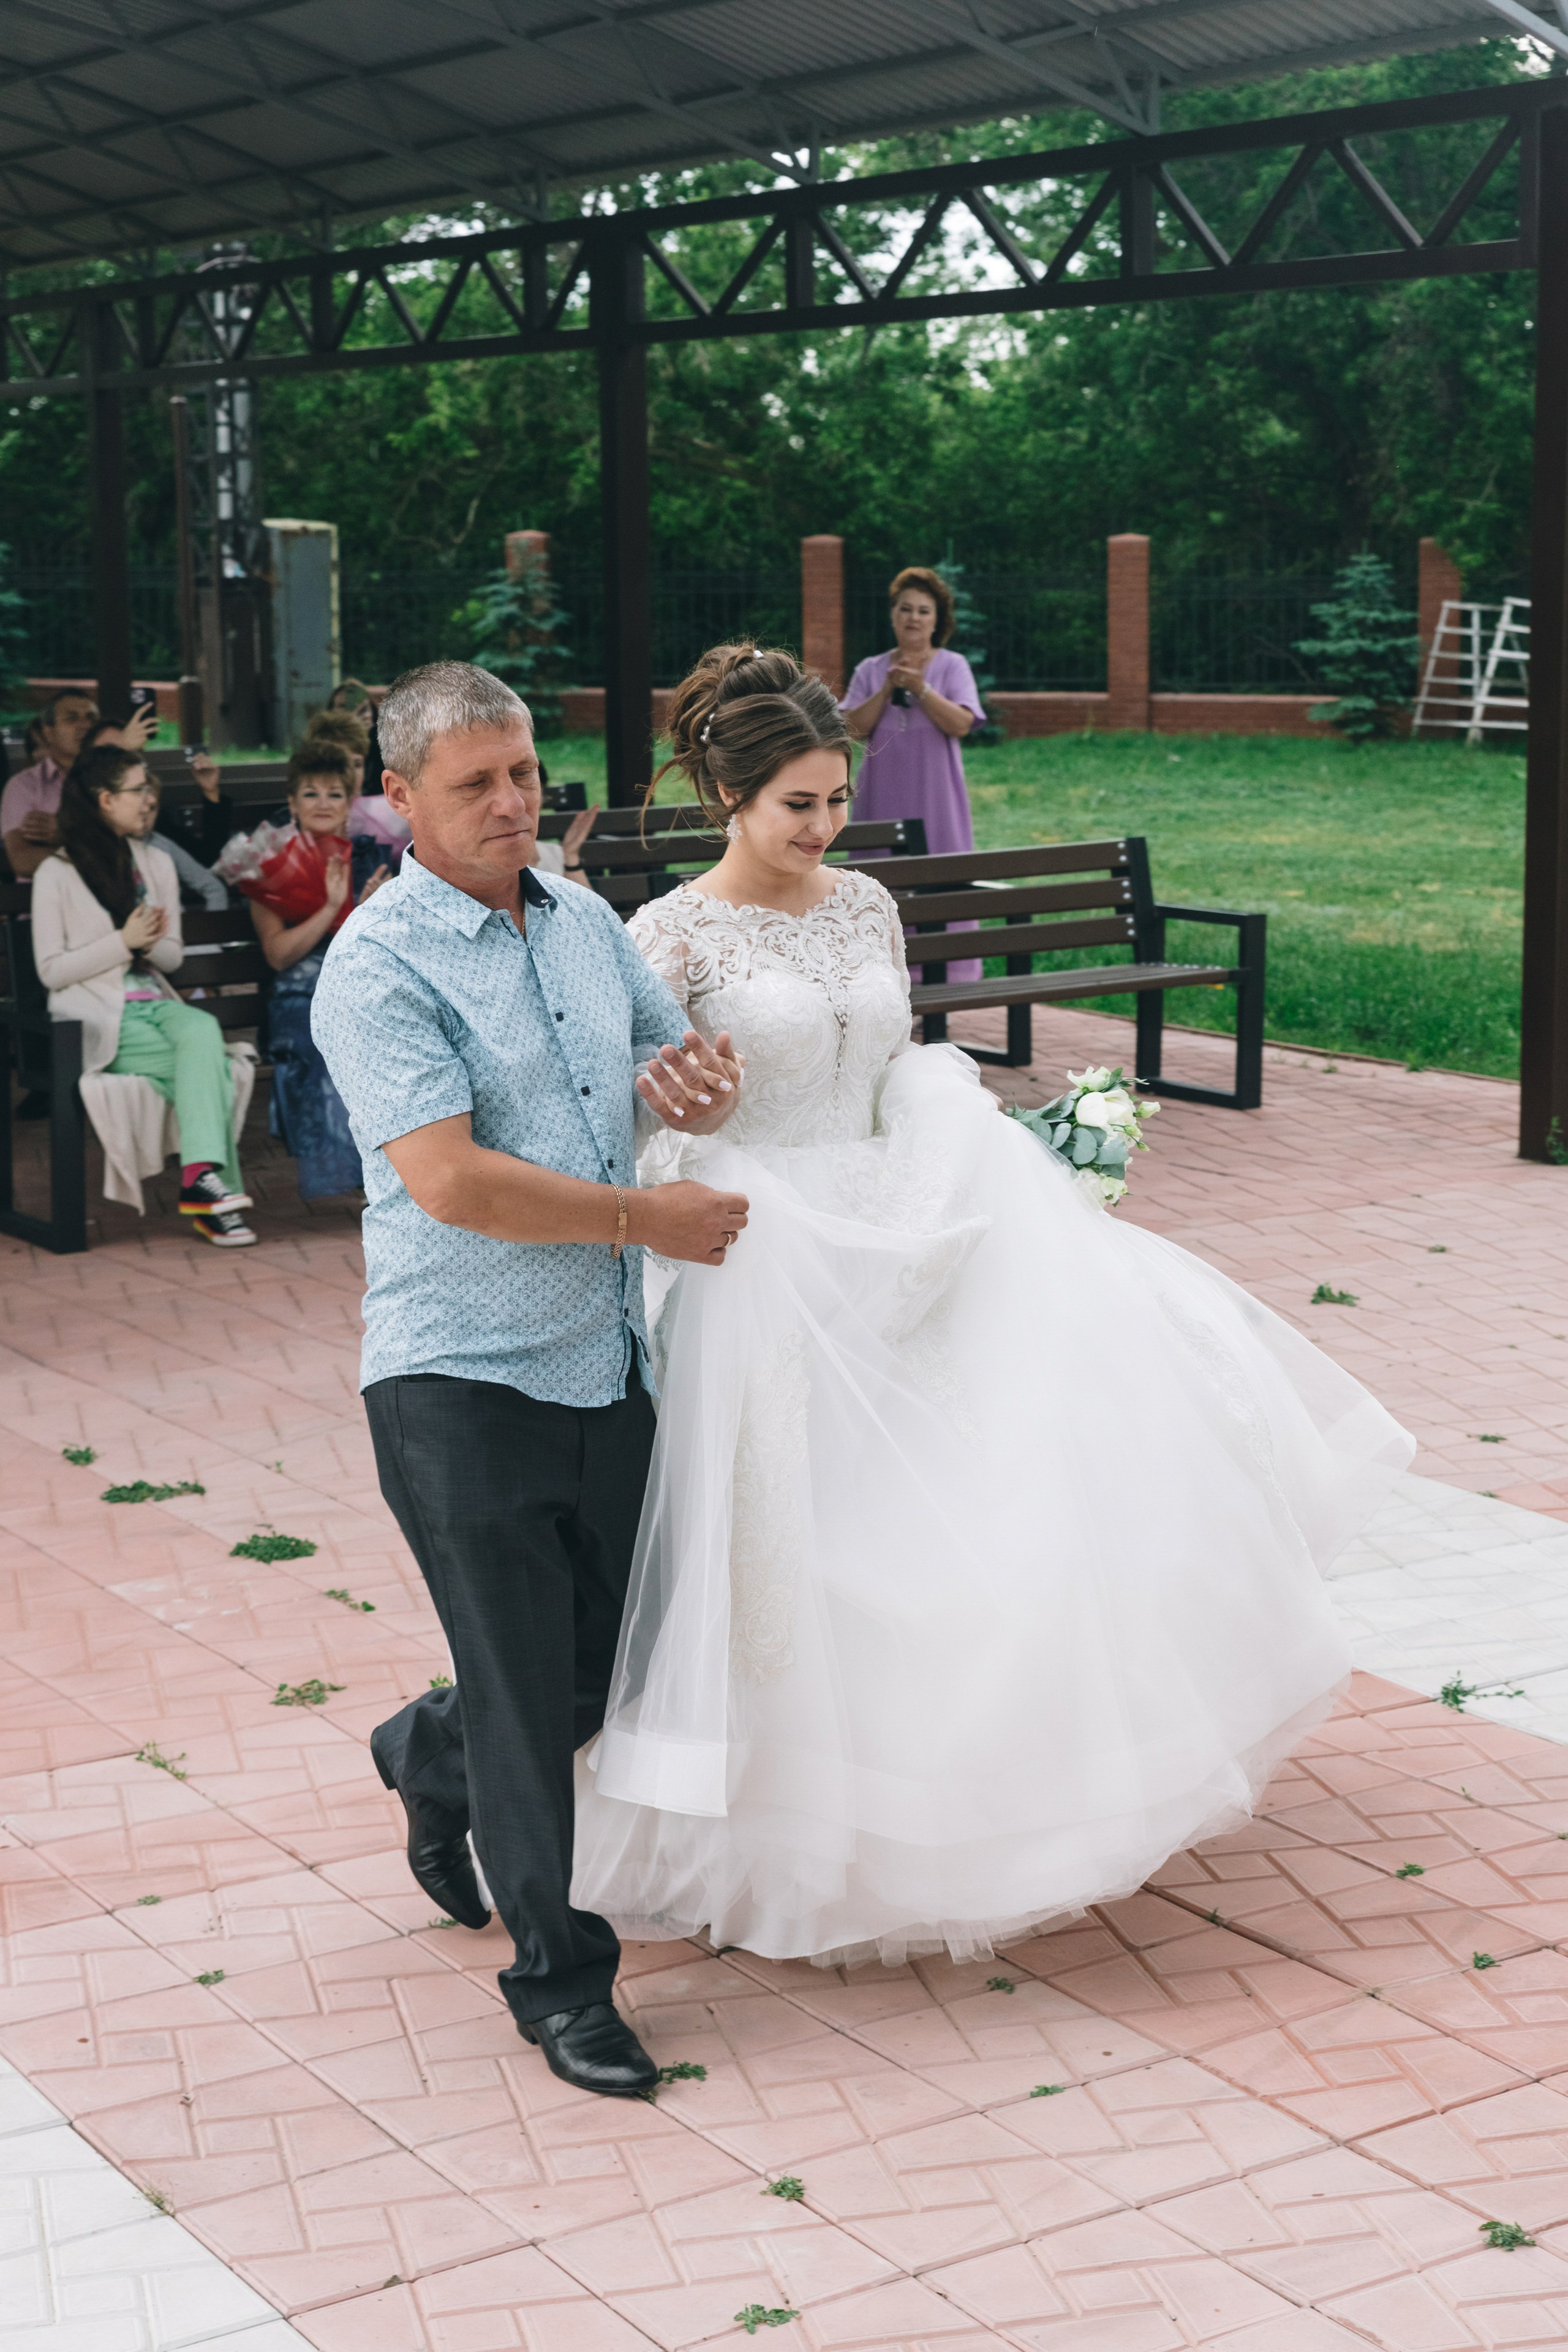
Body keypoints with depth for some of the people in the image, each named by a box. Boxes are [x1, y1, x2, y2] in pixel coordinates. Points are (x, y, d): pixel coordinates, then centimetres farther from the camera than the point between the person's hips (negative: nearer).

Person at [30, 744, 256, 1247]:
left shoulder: (156, 863, 16)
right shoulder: (57, 875, -1)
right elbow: (51, 971, -4)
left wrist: (151, 943, -9)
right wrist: (123, 942, -13)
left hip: (155, 1003, 5)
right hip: (99, 1021, -5)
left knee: (204, 1030, -32)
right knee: (212, 1067, -28)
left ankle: (203, 1177, -41)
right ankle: (214, 1189, -29)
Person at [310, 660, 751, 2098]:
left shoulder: (584, 919, 9)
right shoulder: (379, 969, -14)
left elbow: (680, 1063, 21)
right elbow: (452, 1182, -23)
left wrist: (698, 1082, -5)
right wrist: (643, 1219, -16)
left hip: (608, 1368, 7)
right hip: (462, 1385, -7)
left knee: (602, 1672, 17)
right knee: (524, 1696, 2)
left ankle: (431, 1760, 47)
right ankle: (559, 1979, 18)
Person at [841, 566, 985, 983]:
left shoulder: (952, 666, 3)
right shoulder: (871, 670, 9)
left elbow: (961, 725, -10)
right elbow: (855, 728, -2)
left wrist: (920, 688, -19)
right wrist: (888, 690, -12)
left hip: (936, 796, -2)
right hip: (884, 797, 2)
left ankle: (947, 976, -2)